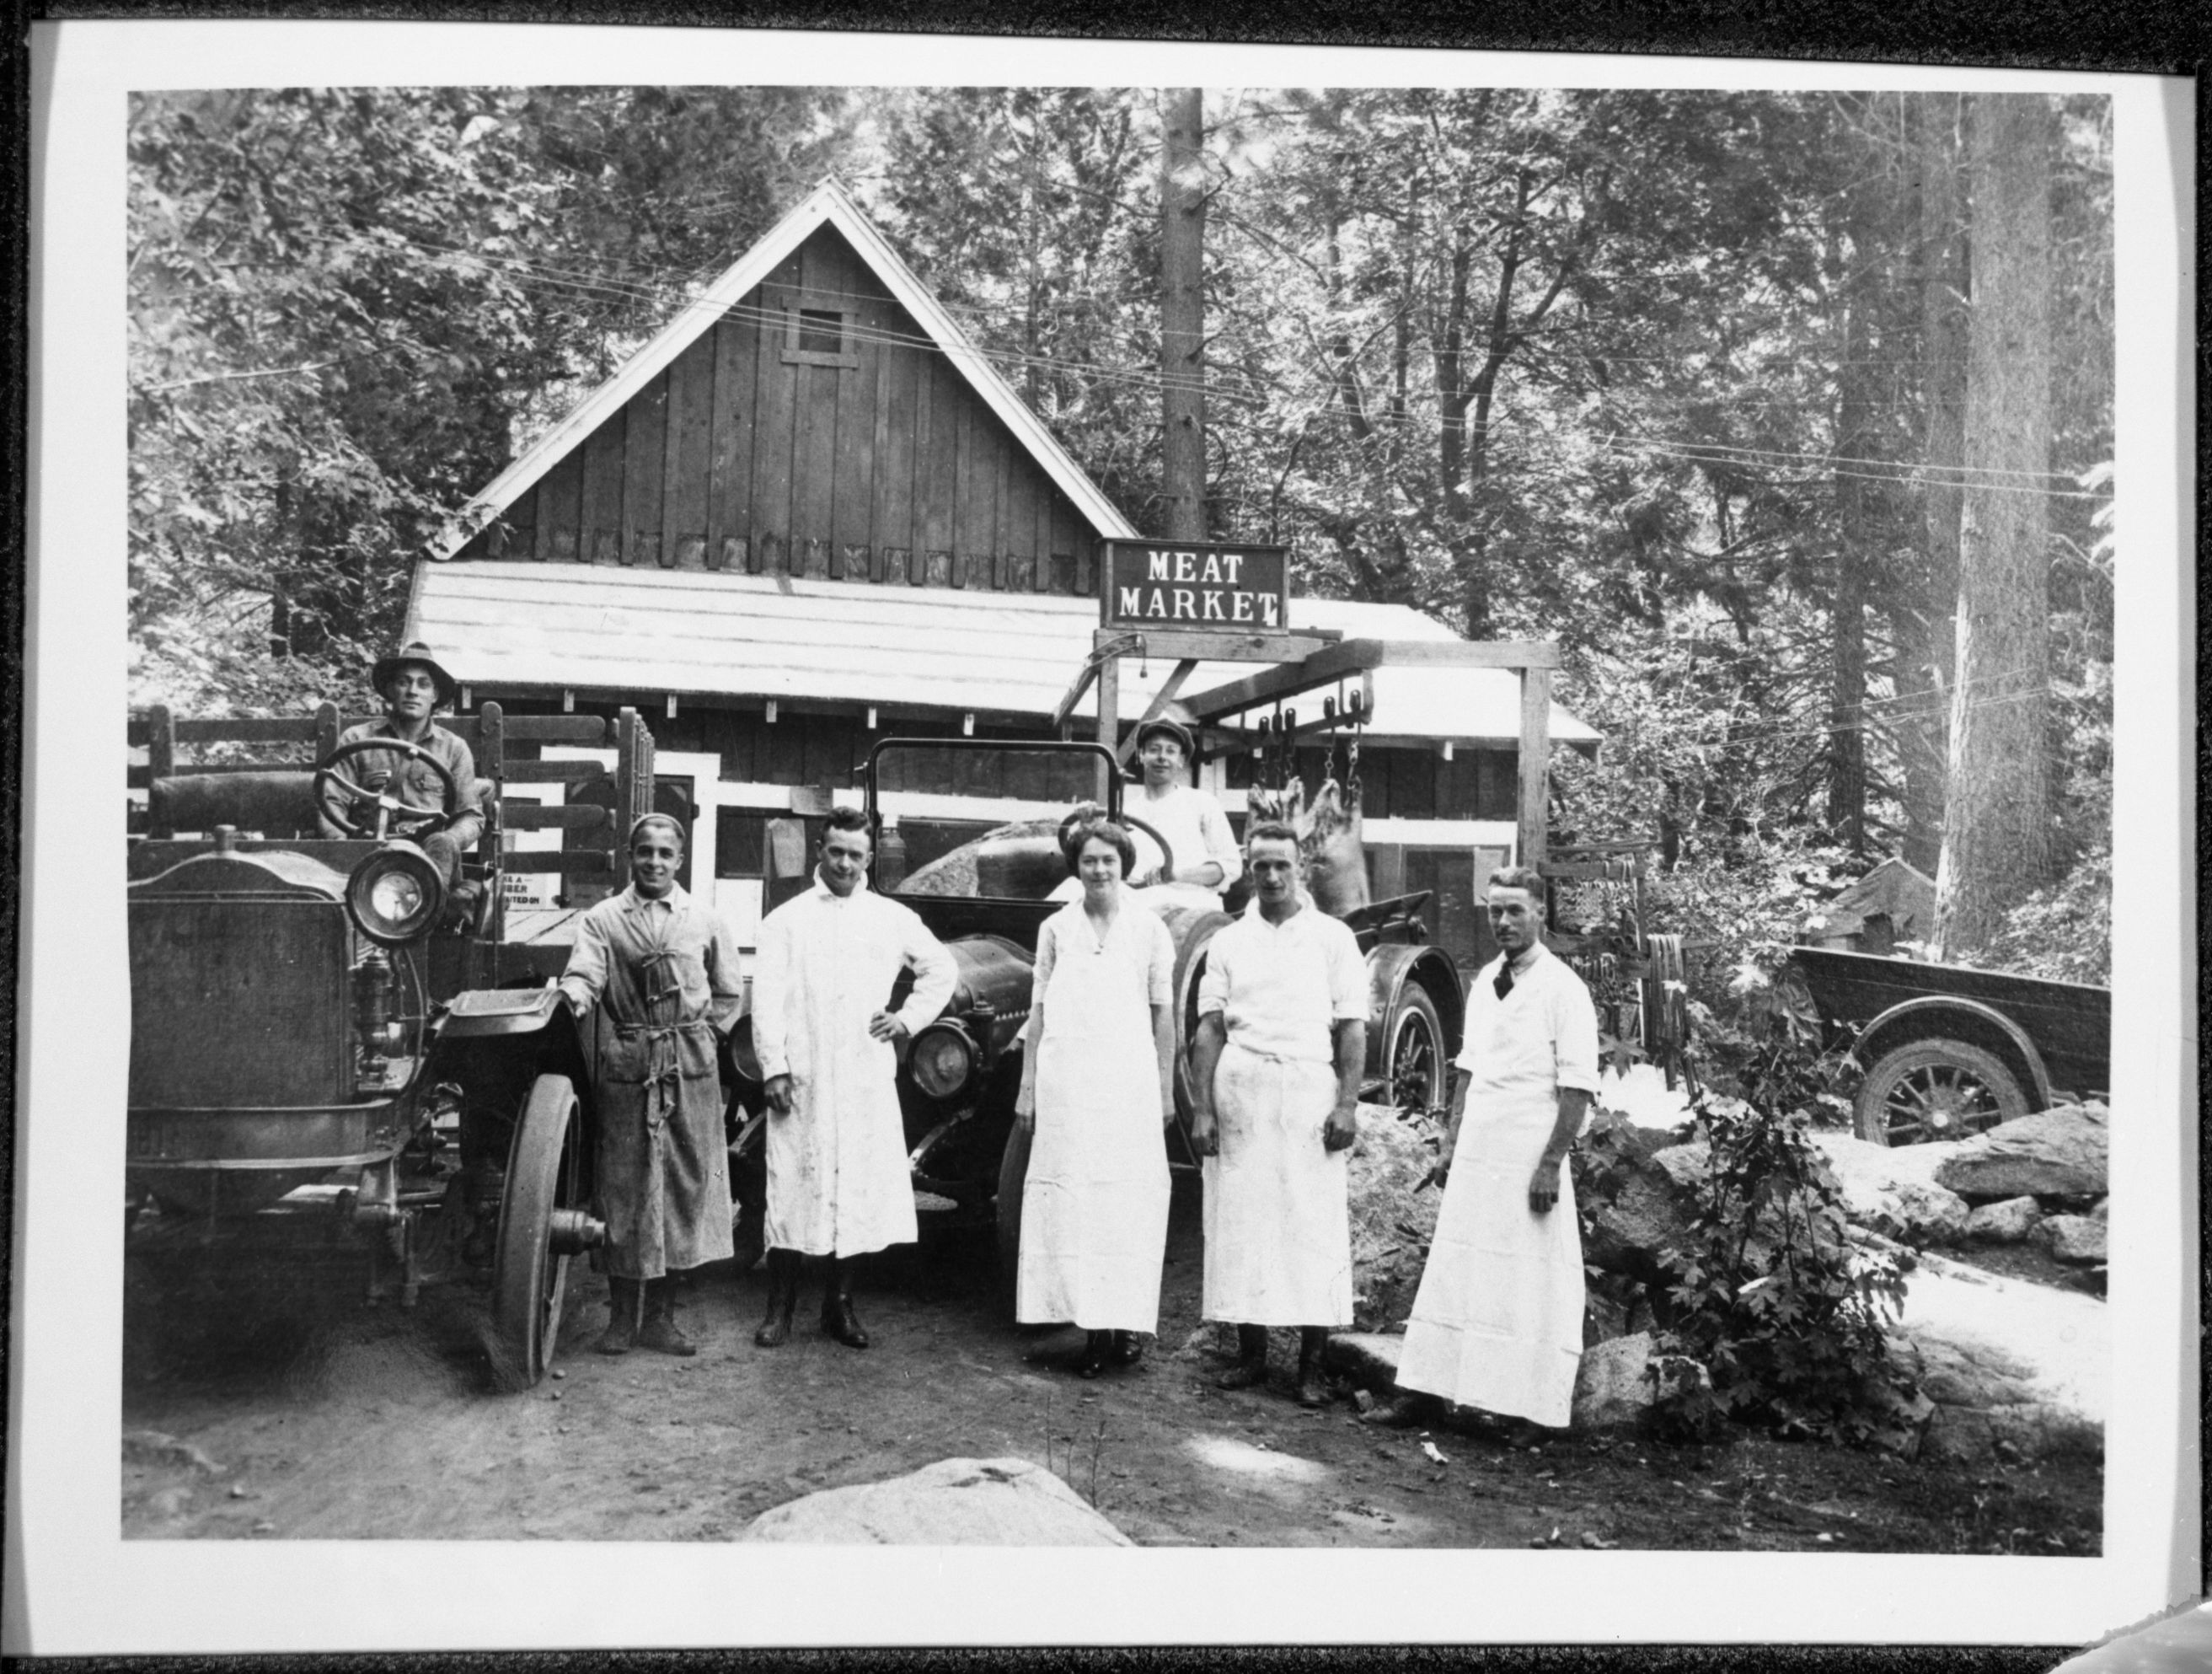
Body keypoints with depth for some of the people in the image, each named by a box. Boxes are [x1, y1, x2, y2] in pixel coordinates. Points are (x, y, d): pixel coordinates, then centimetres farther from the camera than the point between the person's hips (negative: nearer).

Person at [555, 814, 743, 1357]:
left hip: (690, 1068, 2)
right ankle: (621, 1317, 13)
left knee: (685, 1185, 3)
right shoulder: (602, 919, 5)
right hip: (626, 1067, -1)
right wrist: (574, 996, -30)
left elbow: (729, 995, 16)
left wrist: (698, 1037, 5)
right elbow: (583, 974, -9)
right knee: (623, 1188, 2)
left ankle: (661, 1317, 14)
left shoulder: (704, 920, 9)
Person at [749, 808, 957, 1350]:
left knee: (860, 1188, 3)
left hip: (868, 1079, 2)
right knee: (792, 1188, -2)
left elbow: (942, 969, 21)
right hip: (801, 1080, -2)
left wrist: (908, 1019, 8)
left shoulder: (893, 918, 11)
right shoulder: (787, 919, 5)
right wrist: (774, 1069, -8)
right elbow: (766, 999, 0)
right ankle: (781, 1305, 8)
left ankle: (839, 1302, 15)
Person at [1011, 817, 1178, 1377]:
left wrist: (1166, 1090, 4)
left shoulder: (1149, 928, 5)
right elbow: (1038, 1011, 10)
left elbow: (1164, 1014, 7)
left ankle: (1125, 1324, 4)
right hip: (1065, 1079, 1)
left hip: (1129, 1080, -1)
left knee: (1129, 1203, -2)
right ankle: (1091, 1327, 4)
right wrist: (1027, 1087, 7)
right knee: (1068, 1201, -1)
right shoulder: (1056, 928, 8)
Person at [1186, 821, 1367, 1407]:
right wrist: (1202, 1109, -1)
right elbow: (1210, 1030, 7)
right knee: (1239, 1224, 3)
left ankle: (1311, 1364, 5)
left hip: (1310, 1090, -2)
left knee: (1313, 1226, -2)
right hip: (1238, 1093, 2)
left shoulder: (1332, 937, 6)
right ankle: (1250, 1353, 14)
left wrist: (1348, 1104, -6)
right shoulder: (1228, 941, 11)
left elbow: (1352, 1028, 3)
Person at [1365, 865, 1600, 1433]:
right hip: (1474, 1155, 6)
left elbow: (1577, 1087, -13)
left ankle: (1524, 1403, 11)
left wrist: (1551, 1163, -18)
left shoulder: (1563, 990, -9)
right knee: (1453, 1273, 8)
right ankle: (1422, 1390, 12)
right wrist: (1450, 1141, 13)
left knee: (1526, 1284, 1)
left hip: (1526, 1161, -6)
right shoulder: (1486, 981, 11)